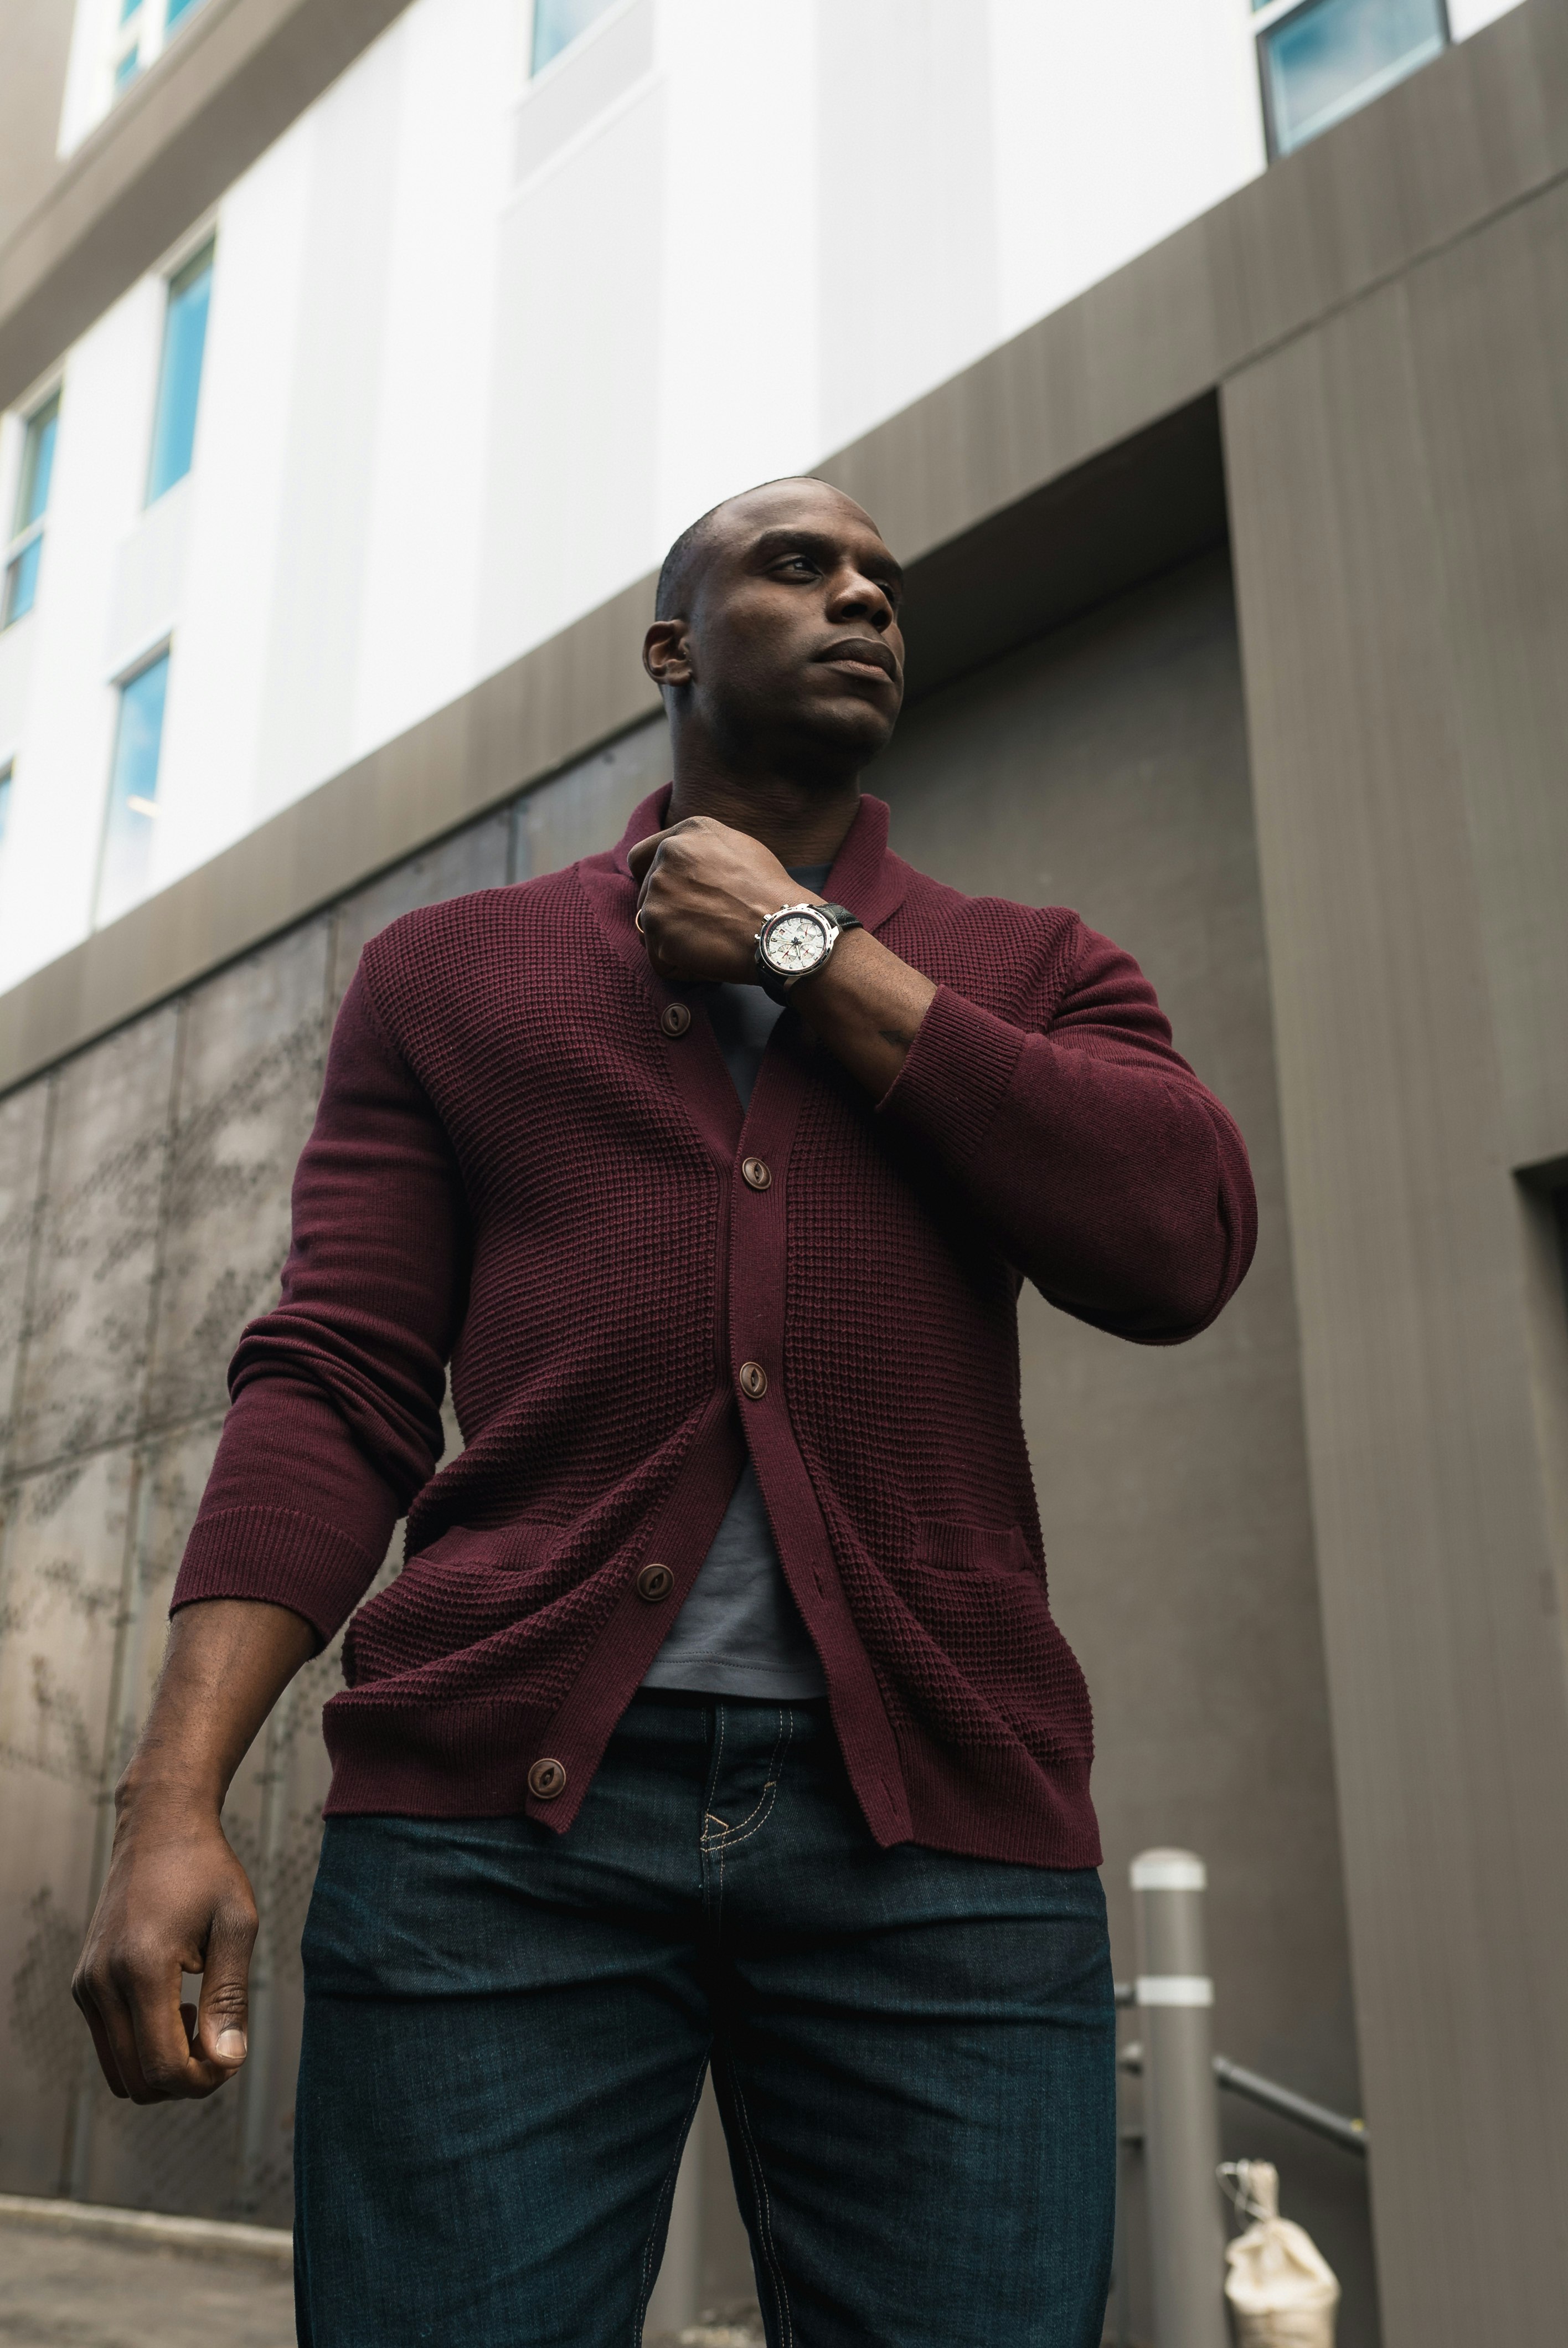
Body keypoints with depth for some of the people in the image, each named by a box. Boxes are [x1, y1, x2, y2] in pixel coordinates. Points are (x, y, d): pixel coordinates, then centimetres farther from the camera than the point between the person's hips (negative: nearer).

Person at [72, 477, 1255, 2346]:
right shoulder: (449, 969, 15)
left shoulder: (1034, 974, 17)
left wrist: (804, 950, 0)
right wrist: (175, 1798, -7)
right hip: (499, 1808, 0)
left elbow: (1176, 1245, -3)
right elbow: (334, 1386, 6)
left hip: (940, 1823, 1)